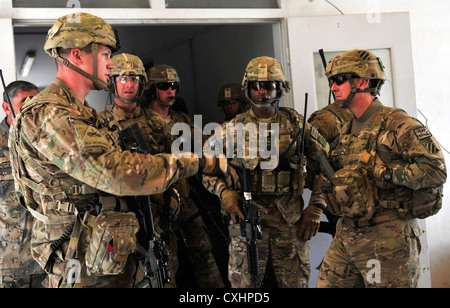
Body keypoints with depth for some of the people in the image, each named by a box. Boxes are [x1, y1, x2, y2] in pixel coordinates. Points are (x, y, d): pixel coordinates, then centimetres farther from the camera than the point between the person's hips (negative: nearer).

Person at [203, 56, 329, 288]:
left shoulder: (295, 123, 4)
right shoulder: (233, 129, 2)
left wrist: (315, 209, 1)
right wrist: (224, 192, -8)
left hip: (291, 221, 1)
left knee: (295, 282, 9)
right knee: (245, 283, 5)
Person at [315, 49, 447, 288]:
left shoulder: (395, 124, -11)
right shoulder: (347, 131, 14)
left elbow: (435, 170, -19)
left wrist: (384, 174, -21)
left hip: (388, 240, -7)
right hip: (346, 236, 8)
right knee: (326, 284, 10)